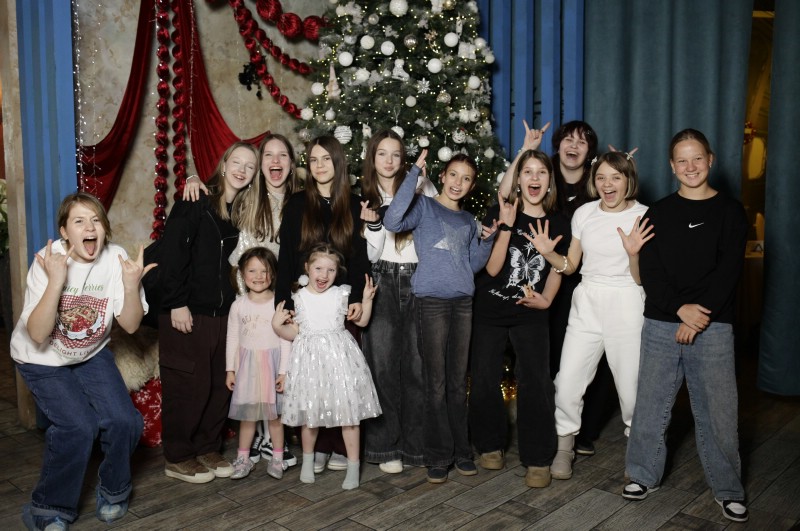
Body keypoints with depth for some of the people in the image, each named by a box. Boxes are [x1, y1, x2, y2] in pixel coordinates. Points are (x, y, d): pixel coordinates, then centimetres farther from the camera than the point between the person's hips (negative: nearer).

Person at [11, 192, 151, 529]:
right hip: (42, 360, -3)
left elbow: (130, 325, -15)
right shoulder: (48, 262, -23)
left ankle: (113, 492, 17)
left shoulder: (116, 258, -17)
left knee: (125, 422, -13)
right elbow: (37, 335, -29)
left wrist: (131, 285, -31)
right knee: (79, 427, -20)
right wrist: (56, 281, -39)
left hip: (91, 354, 3)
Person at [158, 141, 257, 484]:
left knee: (220, 385, 10)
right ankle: (177, 458, 16)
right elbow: (172, 254, -12)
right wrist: (177, 303, -16)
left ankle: (207, 449, 26)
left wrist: (236, 303, 5)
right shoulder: (194, 204, -6)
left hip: (223, 312, 6)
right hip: (187, 312, -6)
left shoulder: (243, 211, 12)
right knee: (189, 385, 0)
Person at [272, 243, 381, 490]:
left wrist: (366, 299, -7)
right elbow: (294, 333, 6)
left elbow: (361, 321, 6)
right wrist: (277, 325, -10)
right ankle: (308, 460, 32)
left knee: (348, 411, 0)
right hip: (309, 357, 1)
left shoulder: (341, 294, 1)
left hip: (339, 356, -1)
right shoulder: (298, 297, 3)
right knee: (309, 413, 10)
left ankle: (353, 465, 11)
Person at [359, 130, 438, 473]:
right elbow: (371, 256, 3)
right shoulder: (365, 197, 8)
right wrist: (372, 224, -12)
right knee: (383, 365, -2)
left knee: (418, 364, 0)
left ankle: (416, 444, 14)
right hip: (383, 282, 0)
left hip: (418, 281, 0)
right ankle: (384, 446, 10)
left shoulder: (421, 187, 5)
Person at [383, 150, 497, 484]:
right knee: (436, 384, 0)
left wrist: (488, 239, 2)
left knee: (458, 382, 11)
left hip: (463, 302, 5)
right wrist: (415, 173, -19)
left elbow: (474, 265, 18)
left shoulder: (468, 221, 17)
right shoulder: (424, 206, 0)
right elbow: (392, 222, -21)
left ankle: (461, 450, 22)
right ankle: (438, 456, 12)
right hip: (432, 301, -5)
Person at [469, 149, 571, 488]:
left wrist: (546, 299, -5)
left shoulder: (558, 223, 1)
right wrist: (506, 226, -21)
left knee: (535, 381, -8)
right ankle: (490, 445, 25)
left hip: (531, 314, 1)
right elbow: (492, 268, -13)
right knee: (484, 380, 5)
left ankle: (538, 459, 6)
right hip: (489, 311, 0)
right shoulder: (499, 214, -7)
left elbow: (556, 269, 12)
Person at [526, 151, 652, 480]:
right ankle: (565, 447, 20)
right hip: (587, 304, 3)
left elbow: (641, 279, -5)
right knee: (567, 382, -2)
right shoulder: (584, 213, 5)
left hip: (626, 305, -3)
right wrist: (548, 253, -8)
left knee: (631, 387, -1)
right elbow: (570, 265, 11)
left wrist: (633, 254, -24)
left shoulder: (644, 217, -5)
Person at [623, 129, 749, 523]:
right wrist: (680, 308, -15)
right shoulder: (658, 213, 8)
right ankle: (644, 475, 22)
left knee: (718, 411, 2)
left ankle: (728, 489, 19)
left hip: (713, 327, -1)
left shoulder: (730, 211, 5)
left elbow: (728, 270, -4)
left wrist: (699, 318, -13)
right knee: (650, 405, 6)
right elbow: (649, 270, -1)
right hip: (661, 324, 2)